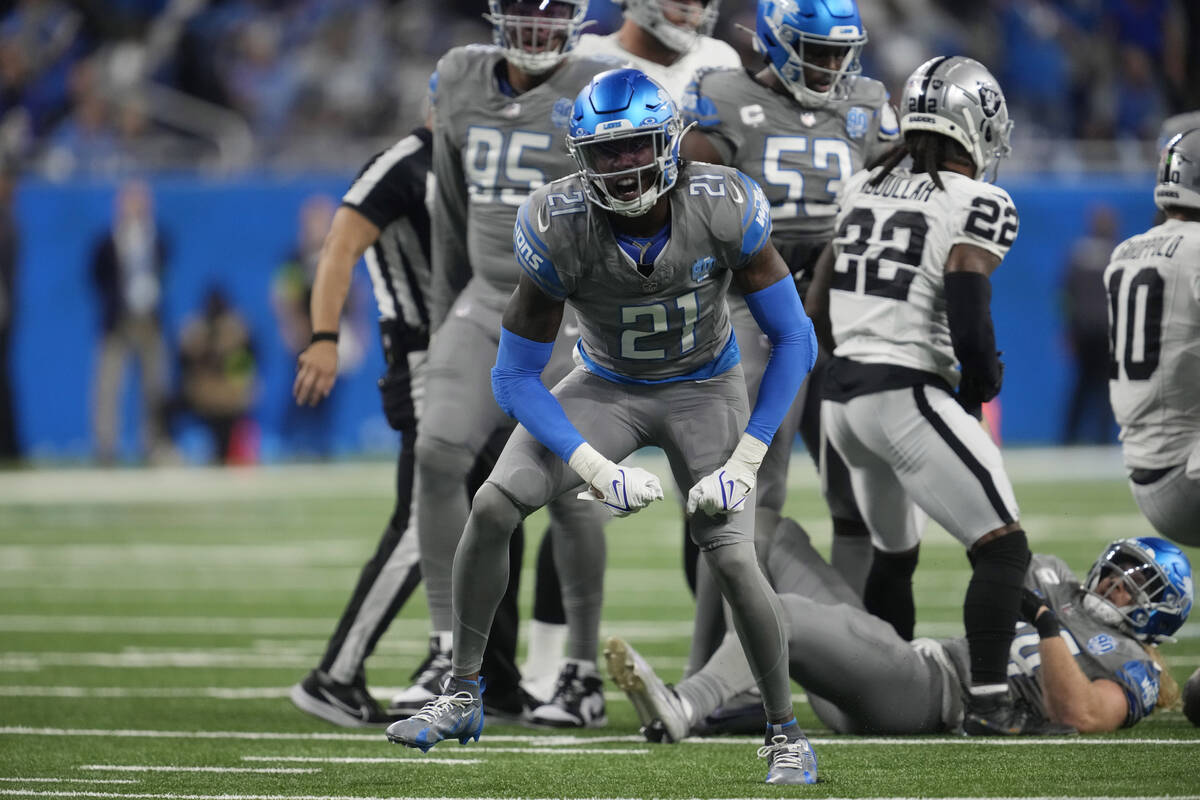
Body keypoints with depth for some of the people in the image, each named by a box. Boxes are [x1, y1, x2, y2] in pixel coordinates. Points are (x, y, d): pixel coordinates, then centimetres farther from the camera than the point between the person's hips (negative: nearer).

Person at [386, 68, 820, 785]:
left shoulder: (724, 210, -27)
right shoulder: (559, 229, -26)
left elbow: (794, 341, -15)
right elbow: (515, 376, -16)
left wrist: (745, 461, -21)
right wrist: (596, 469, -27)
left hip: (703, 388, -1)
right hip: (608, 388, 1)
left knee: (732, 558, -19)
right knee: (493, 508, -18)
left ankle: (786, 733, 2)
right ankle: (463, 696, -2)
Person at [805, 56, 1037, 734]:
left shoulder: (862, 189, 11)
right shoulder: (977, 207, -9)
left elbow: (817, 309, 14)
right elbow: (968, 321, -16)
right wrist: (982, 386, 2)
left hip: (840, 395, 8)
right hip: (910, 398, -8)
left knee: (894, 554, 25)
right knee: (1004, 548, -3)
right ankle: (989, 703, -12)